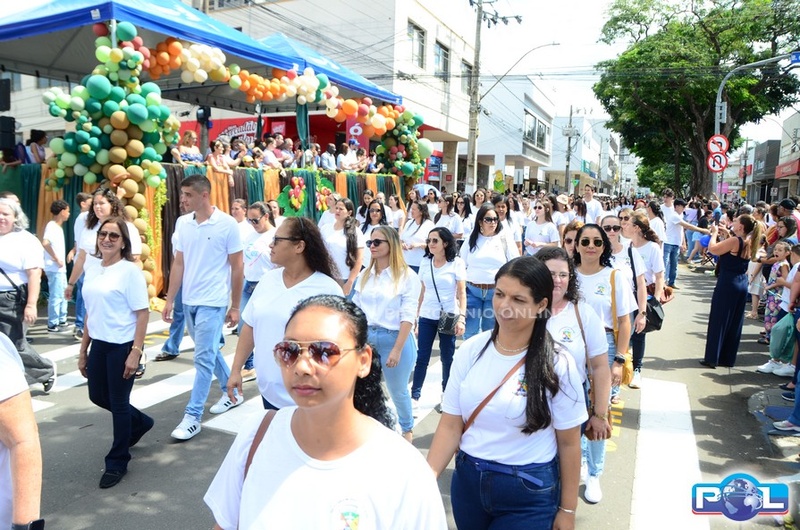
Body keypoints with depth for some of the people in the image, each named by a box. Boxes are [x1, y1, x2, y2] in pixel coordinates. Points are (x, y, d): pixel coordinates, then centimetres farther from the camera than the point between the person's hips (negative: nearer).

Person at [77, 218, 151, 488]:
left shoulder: (130, 271, -12)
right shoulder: (92, 270, 7)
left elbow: (142, 313, -14)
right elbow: (90, 313, 13)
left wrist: (136, 352, -19)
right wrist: (83, 349, 14)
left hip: (122, 345, -7)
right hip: (99, 344, 7)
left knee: (118, 403, 3)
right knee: (97, 396, 18)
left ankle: (117, 463, 21)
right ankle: (140, 421, 44)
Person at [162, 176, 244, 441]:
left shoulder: (227, 224, -11)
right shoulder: (184, 225, 5)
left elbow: (237, 267, -7)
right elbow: (178, 264, 10)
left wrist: (235, 306, -6)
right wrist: (170, 299, 6)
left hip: (212, 303, -6)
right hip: (189, 301, 7)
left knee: (203, 358, -5)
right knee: (210, 352, 18)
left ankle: (192, 416, 3)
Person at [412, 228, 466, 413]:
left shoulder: (457, 263, -4)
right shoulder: (425, 262, 6)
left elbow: (461, 293, -5)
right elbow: (422, 292, 10)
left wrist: (462, 317, -14)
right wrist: (415, 316, 9)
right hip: (426, 317, 3)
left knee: (447, 357, 6)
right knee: (421, 357, 1)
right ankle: (414, 397, 7)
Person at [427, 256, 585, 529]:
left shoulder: (557, 365, -14)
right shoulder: (470, 351, -7)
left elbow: (569, 443, -6)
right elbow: (450, 425, -5)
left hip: (529, 492, -3)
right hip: (468, 480, 3)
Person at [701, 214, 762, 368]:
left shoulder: (734, 241, -17)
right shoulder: (749, 243, 7)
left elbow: (712, 249, -18)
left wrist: (715, 233, -3)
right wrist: (726, 234, 18)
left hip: (727, 284, -8)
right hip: (742, 284, 8)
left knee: (718, 321, 0)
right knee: (735, 323, 12)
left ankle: (712, 358, 4)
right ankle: (728, 358, 21)